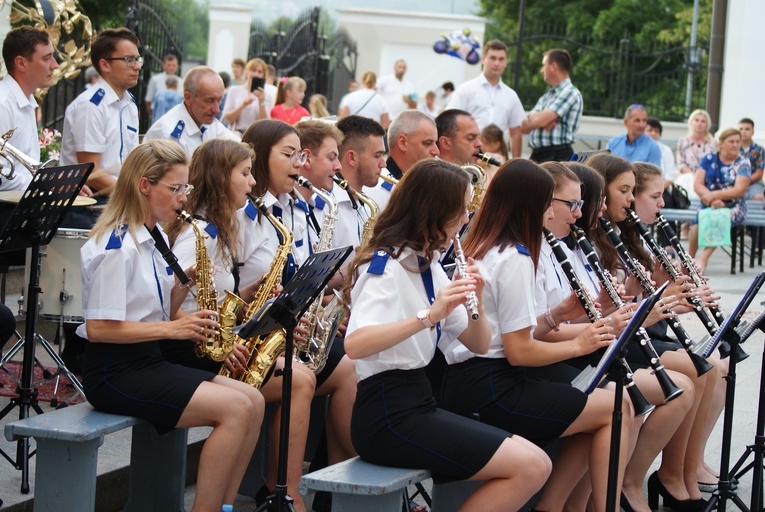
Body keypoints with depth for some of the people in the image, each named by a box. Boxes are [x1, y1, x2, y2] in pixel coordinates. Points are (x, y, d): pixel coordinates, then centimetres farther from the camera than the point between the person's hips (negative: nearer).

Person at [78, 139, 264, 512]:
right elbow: (98, 328, -20)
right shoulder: (116, 247, -16)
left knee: (253, 401, -4)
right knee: (236, 408, -21)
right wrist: (171, 329, -21)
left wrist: (182, 285, -2)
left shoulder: (156, 239, 12)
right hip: (114, 374, -9)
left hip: (150, 362, 9)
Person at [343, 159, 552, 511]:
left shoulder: (428, 267, 14)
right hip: (387, 415, -9)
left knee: (534, 462, 3)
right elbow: (354, 345, -30)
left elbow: (479, 346, 14)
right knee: (530, 468, -15)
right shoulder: (385, 265, -12)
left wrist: (476, 301, -5)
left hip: (419, 402, 9)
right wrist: (429, 315, -36)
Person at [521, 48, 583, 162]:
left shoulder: (570, 93, -7)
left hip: (557, 157, -8)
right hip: (536, 155, 8)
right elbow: (524, 126, 14)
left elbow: (539, 120, -16)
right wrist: (543, 122, -7)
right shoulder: (546, 97, 21)